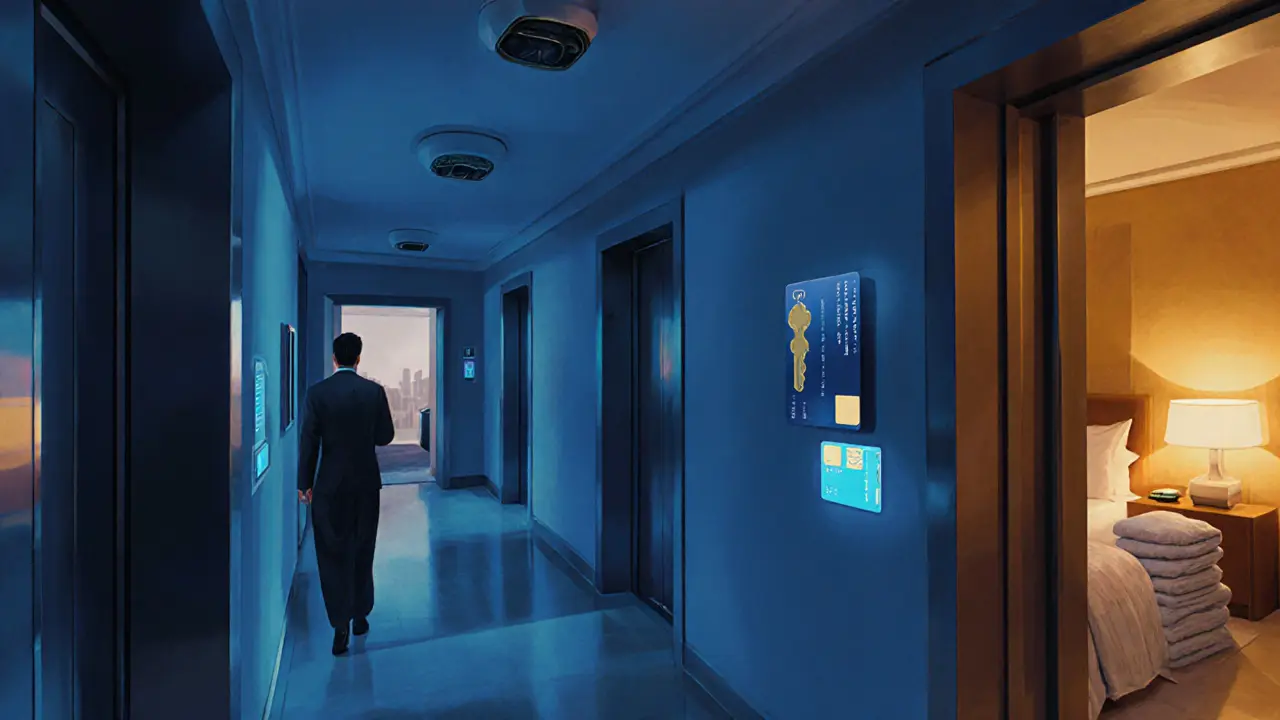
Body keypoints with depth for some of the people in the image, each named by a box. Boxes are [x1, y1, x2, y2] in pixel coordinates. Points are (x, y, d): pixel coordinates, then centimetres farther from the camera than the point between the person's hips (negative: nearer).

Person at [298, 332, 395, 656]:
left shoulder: (317, 392, -8)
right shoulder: (374, 391, -6)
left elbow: (309, 441, -7)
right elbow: (385, 436, -2)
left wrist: (305, 483, 2)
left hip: (329, 485, -1)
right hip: (366, 482, 2)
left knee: (333, 554, 7)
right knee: (362, 551, 16)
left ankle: (341, 625, 5)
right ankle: (360, 616, 28)